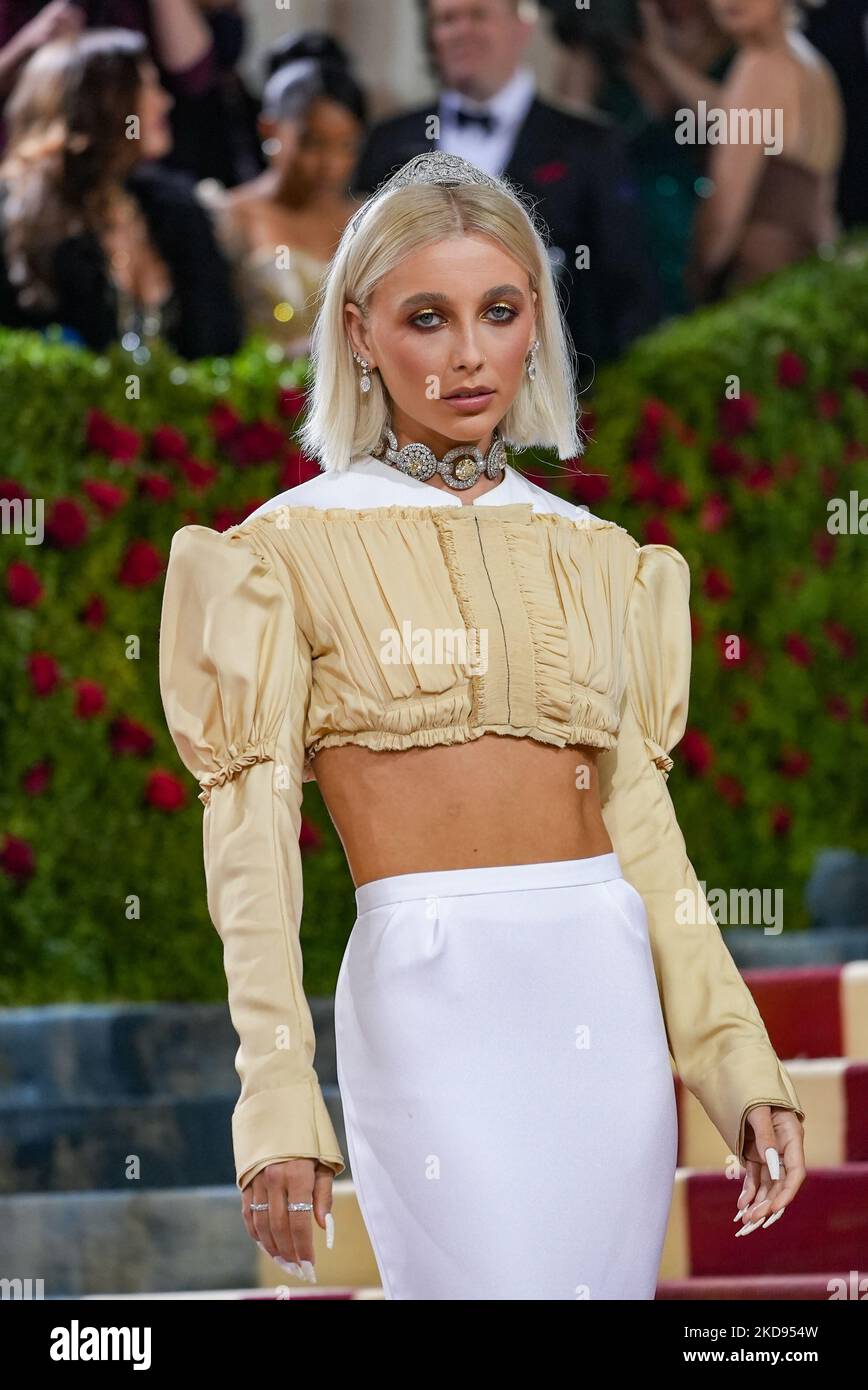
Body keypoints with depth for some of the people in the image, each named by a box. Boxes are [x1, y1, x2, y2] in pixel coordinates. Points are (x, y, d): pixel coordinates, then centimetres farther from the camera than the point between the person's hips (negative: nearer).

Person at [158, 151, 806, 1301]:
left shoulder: (597, 556, 14)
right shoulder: (295, 547, 2)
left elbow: (641, 822, 14)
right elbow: (251, 838, -3)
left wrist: (744, 1072, 6)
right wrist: (279, 1100, -11)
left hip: (609, 992, 4)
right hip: (432, 991, -4)